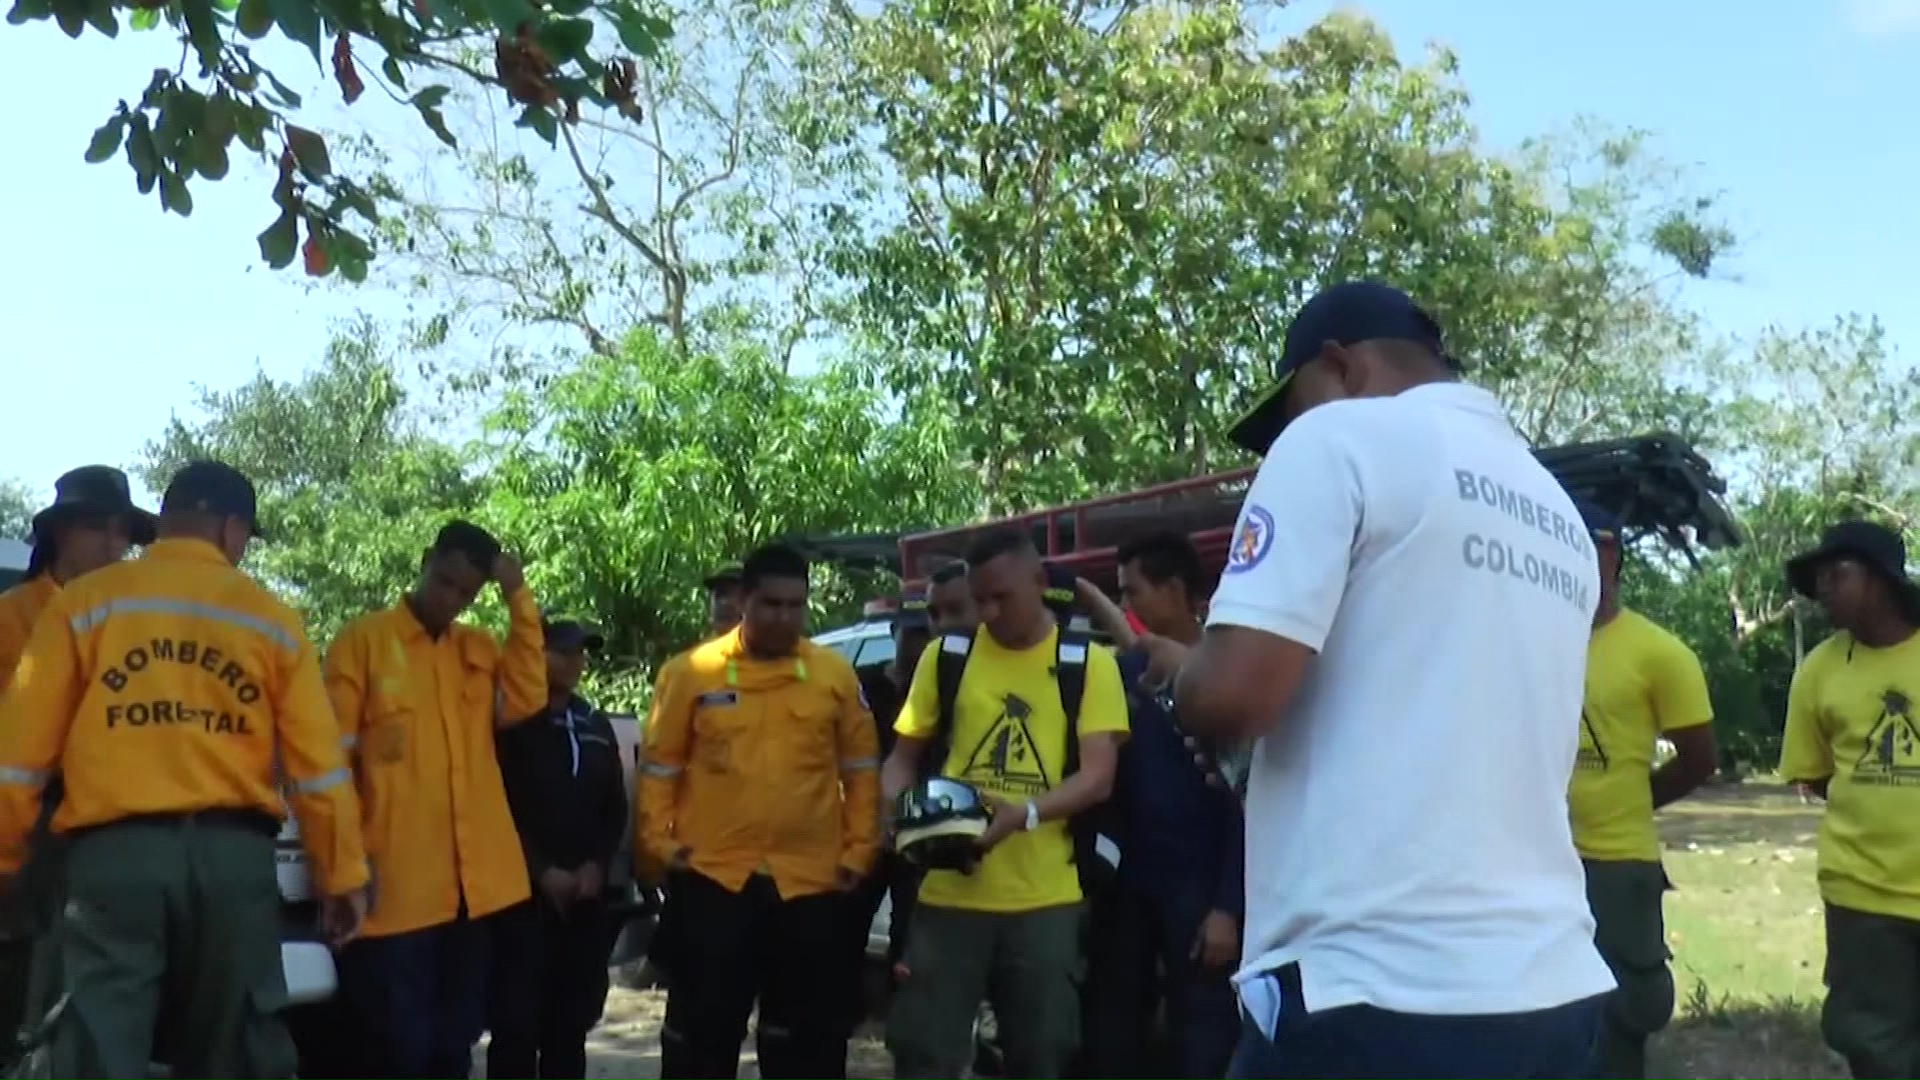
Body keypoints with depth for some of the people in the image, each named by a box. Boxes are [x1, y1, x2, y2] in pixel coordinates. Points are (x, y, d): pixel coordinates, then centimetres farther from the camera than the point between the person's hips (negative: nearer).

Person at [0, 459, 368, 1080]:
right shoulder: (271, 618, 6)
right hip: (234, 853, 1)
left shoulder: (86, 601, 6)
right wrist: (342, 874, 11)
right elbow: (317, 762, 4)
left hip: (115, 852, -1)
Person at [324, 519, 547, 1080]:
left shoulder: (480, 649, 14)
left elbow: (526, 699, -5)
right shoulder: (363, 640, 0)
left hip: (475, 884, 5)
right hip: (397, 886, -5)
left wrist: (520, 602, -7)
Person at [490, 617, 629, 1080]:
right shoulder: (508, 723, -1)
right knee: (518, 1024, -8)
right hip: (524, 894, -5)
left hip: (586, 896, 5)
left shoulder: (597, 727, 15)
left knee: (570, 1023, 9)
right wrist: (541, 870, -10)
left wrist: (597, 865, 2)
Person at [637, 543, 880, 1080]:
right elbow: (659, 765, 4)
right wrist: (661, 840, -3)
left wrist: (859, 851, 4)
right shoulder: (692, 672, -2)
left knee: (804, 1033, 12)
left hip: (810, 881, 1)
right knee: (701, 1026, 8)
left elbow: (861, 769, 9)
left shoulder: (836, 675, 2)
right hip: (711, 877, -1)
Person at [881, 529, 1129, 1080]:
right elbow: (904, 756, 11)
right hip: (948, 892, 1)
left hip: (1046, 897, -1)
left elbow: (1098, 776, -6)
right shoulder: (945, 655, 6)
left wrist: (1024, 813, -24)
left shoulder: (1089, 663, 1)